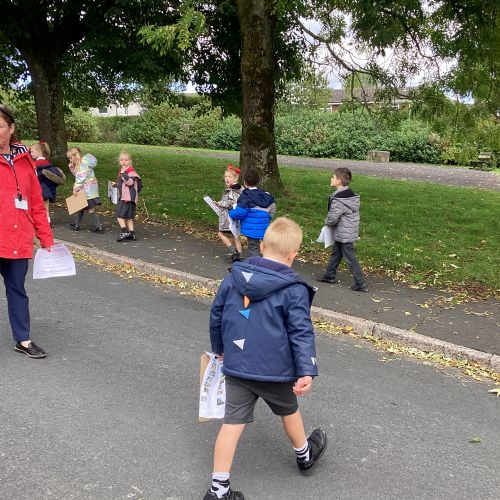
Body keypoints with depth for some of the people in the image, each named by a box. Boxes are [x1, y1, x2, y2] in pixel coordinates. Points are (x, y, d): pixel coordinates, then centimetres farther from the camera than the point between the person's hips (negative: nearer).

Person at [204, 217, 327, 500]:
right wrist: (307, 371, -17)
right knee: (289, 410, 23)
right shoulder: (294, 290, -15)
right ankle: (305, 454, 49)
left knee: (233, 422, 8)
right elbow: (301, 333, -18)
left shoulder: (233, 277, 0)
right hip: (274, 370, -3)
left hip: (236, 367, 3)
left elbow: (216, 315, 10)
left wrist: (219, 348, 24)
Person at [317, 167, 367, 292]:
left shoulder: (338, 199, -24)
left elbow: (332, 219, -23)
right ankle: (330, 276, 34)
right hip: (350, 232, 10)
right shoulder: (352, 195, 5)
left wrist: (326, 221, 1)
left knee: (350, 258, -3)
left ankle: (360, 284, 1)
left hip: (343, 235, -10)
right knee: (335, 254, 21)